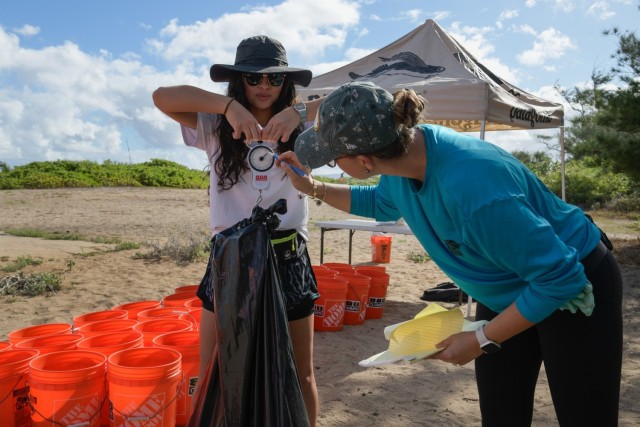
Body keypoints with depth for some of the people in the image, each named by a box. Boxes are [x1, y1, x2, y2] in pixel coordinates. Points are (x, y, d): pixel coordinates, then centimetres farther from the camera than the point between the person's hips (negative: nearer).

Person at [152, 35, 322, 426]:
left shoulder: (302, 130, 2)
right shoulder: (216, 128, 1)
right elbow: (163, 97, -12)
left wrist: (301, 110, -23)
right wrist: (228, 105, -24)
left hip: (288, 260, 1)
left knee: (300, 375, 14)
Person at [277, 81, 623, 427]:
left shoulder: (471, 189, -41)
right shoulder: (402, 149, -16)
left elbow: (560, 278, -31)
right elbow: (382, 204, 10)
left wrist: (481, 340, -23)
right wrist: (313, 188, 5)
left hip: (572, 289, -7)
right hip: (504, 295, 7)